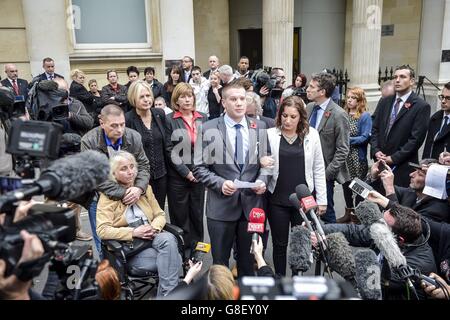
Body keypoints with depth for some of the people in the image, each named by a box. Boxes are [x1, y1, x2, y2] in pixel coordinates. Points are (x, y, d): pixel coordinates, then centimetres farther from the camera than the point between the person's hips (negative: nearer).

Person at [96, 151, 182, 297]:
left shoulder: (145, 188, 11)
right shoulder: (108, 195, -4)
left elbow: (160, 215, 13)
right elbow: (102, 230, -12)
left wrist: (153, 228, -11)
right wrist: (133, 232, -21)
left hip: (150, 239, 5)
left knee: (168, 239, -32)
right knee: (173, 259, -28)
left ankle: (168, 294, -22)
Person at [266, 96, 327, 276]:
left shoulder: (311, 135, 0)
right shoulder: (270, 134, -4)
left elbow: (318, 169, 3)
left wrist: (322, 199, 3)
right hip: (277, 199, 0)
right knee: (279, 244, 11)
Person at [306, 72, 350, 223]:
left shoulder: (338, 115, -15)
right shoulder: (309, 108, 4)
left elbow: (342, 150, -13)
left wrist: (326, 173, -15)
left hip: (323, 173, -5)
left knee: (326, 213, 8)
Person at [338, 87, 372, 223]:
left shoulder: (365, 116, -8)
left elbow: (365, 137, -14)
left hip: (358, 158, -5)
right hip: (344, 157, 5)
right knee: (345, 184, 14)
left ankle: (357, 216, 19)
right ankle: (348, 213, 30)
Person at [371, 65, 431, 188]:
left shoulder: (421, 106, -6)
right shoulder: (384, 102, 11)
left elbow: (416, 138, -11)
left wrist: (394, 158, -13)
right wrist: (376, 151, -4)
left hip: (403, 167, -4)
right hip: (380, 162, 5)